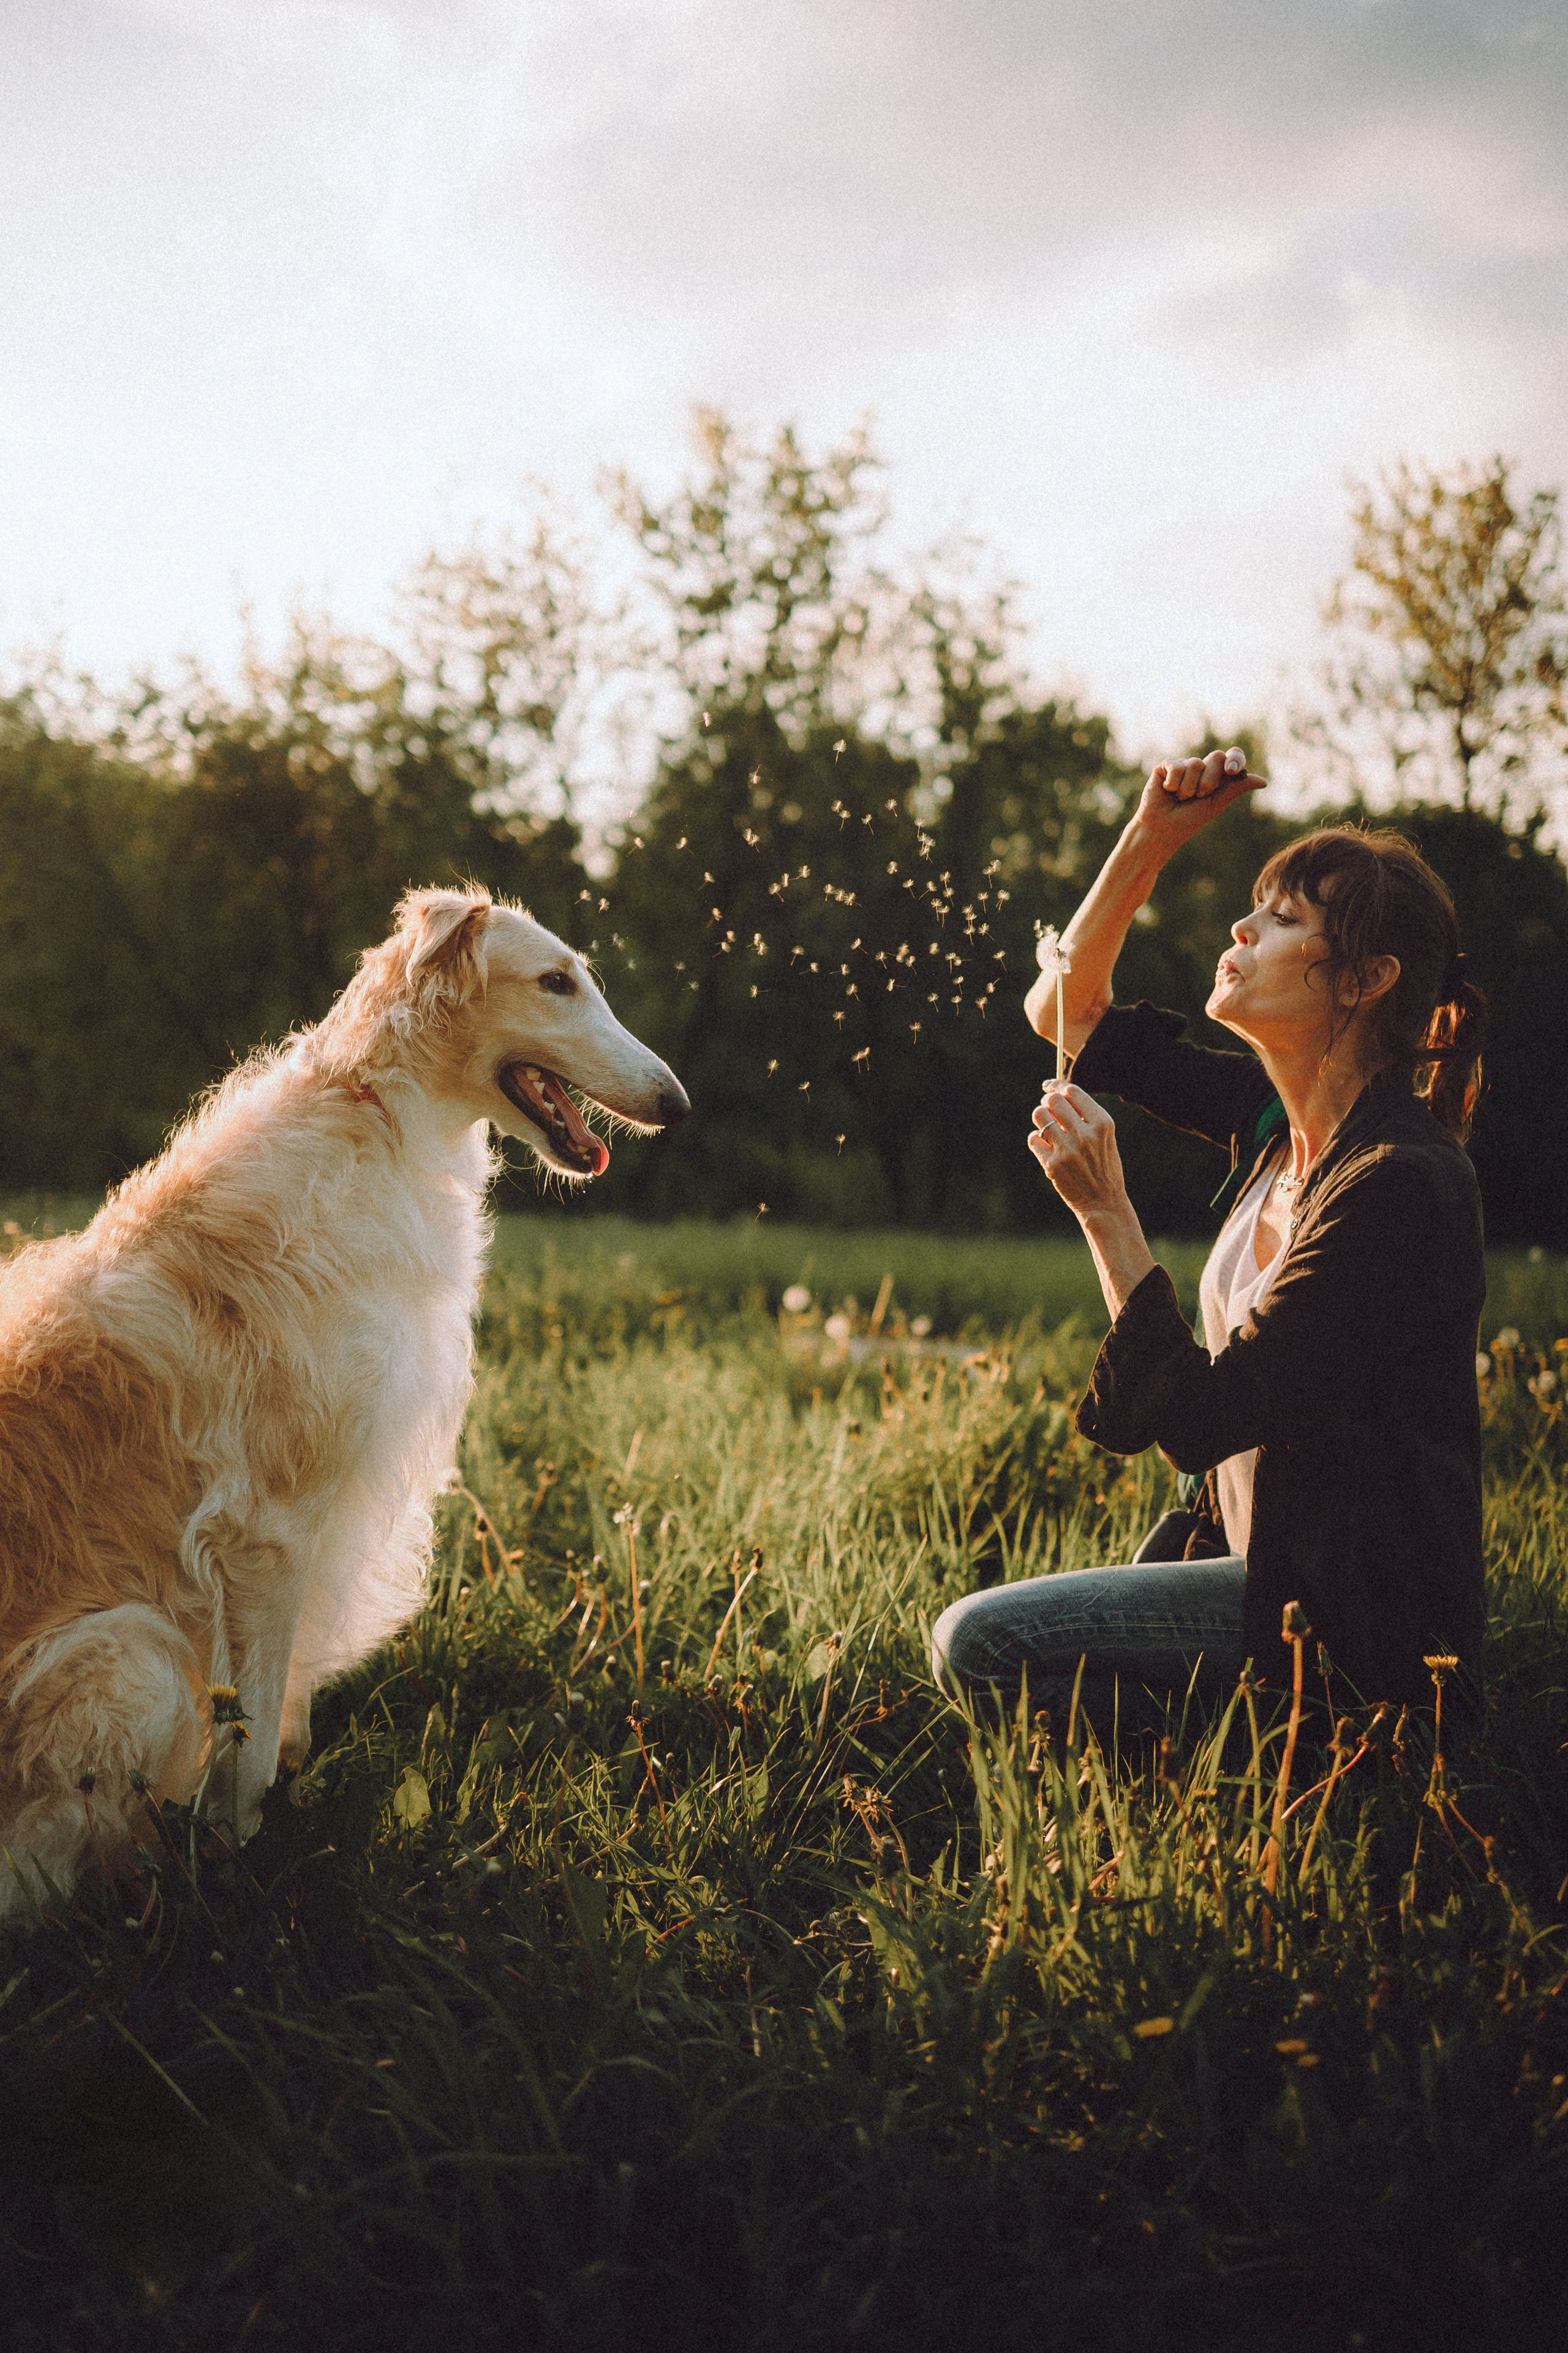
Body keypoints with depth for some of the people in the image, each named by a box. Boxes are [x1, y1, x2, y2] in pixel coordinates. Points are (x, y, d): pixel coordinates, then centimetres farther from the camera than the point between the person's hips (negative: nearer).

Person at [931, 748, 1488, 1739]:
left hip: (1360, 1620, -9)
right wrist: (1152, 838, 1)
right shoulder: (1280, 1117, 3)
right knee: (980, 1633, 14)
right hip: (1271, 1561, 9)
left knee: (982, 1642, -18)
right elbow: (1065, 1012, 12)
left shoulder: (1399, 1182, -23)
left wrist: (1105, 1213, -22)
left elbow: (1195, 1420, -24)